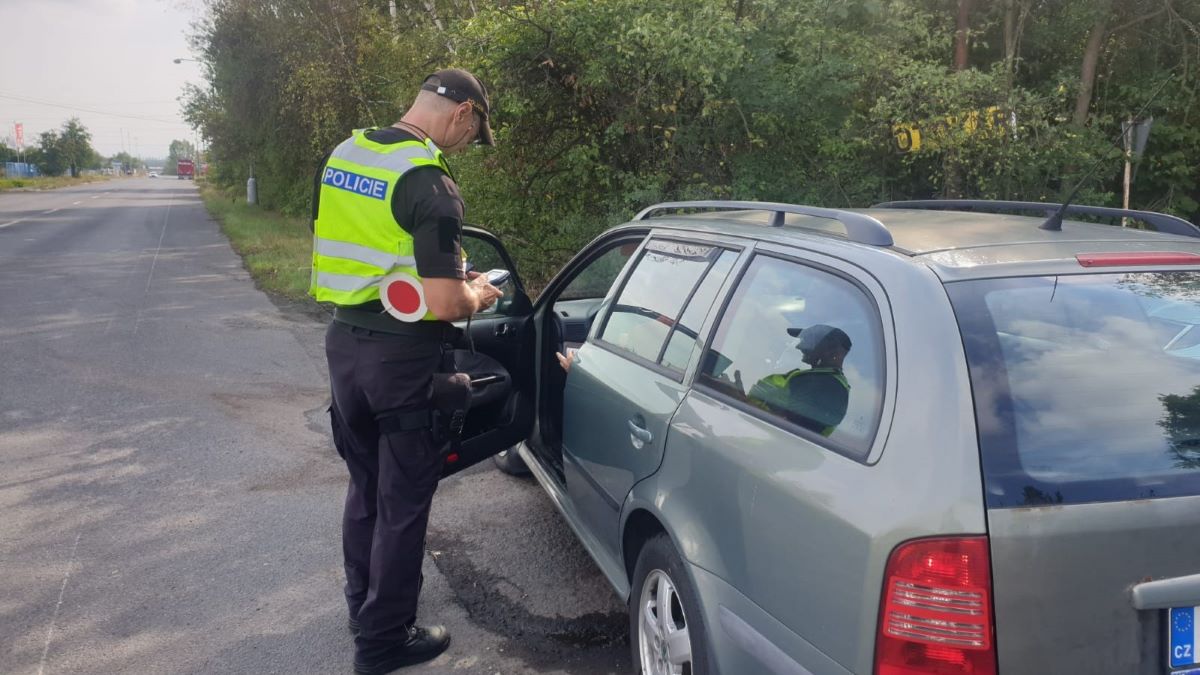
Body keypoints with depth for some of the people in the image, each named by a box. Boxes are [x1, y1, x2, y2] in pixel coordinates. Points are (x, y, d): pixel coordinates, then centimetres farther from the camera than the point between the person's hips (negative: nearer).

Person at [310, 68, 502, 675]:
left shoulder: (342, 157, 5)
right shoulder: (430, 184, -20)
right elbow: (445, 304, -24)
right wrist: (477, 295, -1)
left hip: (345, 341, 8)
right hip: (402, 356, -7)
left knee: (364, 485, 23)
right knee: (403, 501, 8)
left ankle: (362, 606, 40)